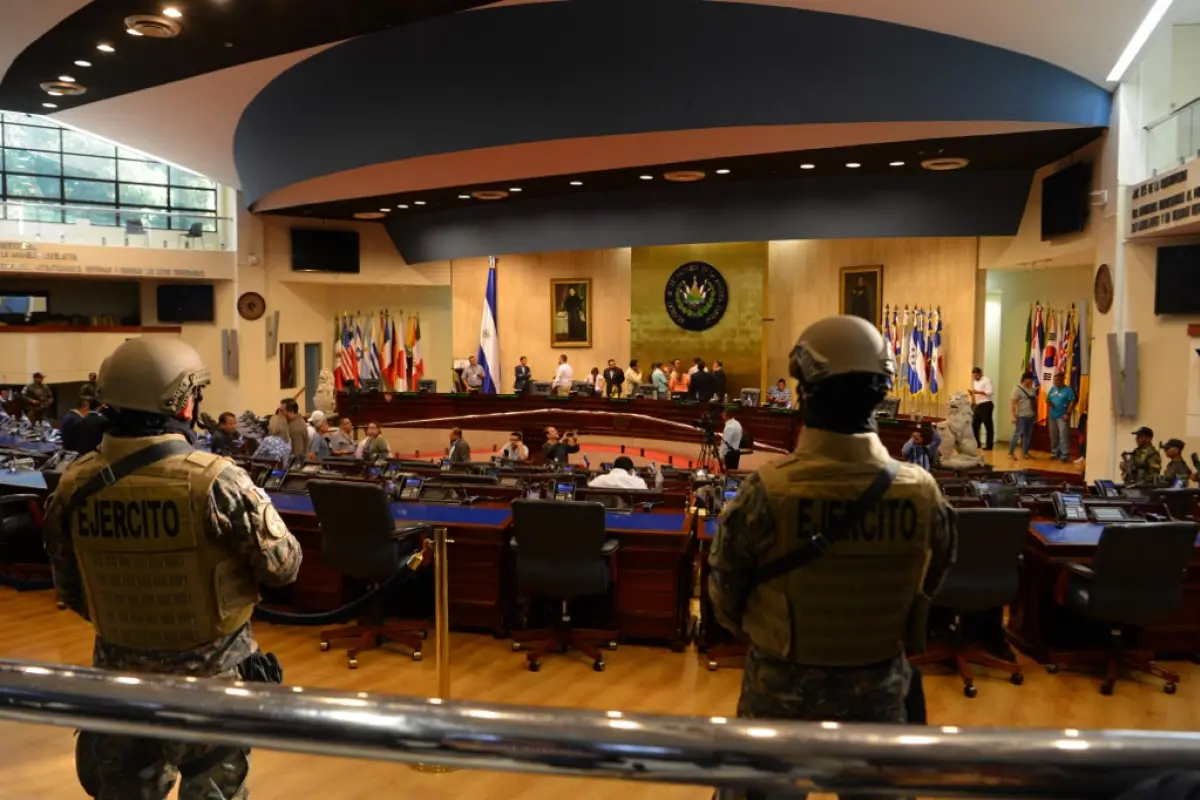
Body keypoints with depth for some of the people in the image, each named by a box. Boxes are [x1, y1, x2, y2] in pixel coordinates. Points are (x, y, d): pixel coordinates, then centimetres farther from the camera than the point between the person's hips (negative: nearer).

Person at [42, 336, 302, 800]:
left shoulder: (75, 486, -9)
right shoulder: (217, 481, -25)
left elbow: (71, 594, 3)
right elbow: (282, 566, -16)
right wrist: (251, 503, 2)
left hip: (122, 673, 4)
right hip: (212, 675, -4)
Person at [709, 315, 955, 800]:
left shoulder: (764, 492, -23)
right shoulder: (923, 493, -15)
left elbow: (724, 596, -10)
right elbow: (928, 589, 2)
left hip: (782, 685, -1)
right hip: (879, 688, 2)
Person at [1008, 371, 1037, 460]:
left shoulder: (1032, 390, 12)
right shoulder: (1017, 389, -8)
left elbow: (1035, 402, 20)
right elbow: (1012, 403, -12)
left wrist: (1036, 414, 15)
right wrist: (1014, 416, -17)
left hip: (1031, 416, 6)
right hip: (1021, 416, -6)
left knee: (1028, 435, 9)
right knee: (1017, 434, -6)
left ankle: (1025, 453, 17)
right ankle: (1010, 453, 1)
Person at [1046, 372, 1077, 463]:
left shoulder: (1068, 389, -7)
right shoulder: (1052, 389, 12)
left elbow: (1072, 402, -11)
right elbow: (1047, 399, 19)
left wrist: (1067, 414, -18)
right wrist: (1048, 402, -6)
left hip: (1062, 416, -6)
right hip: (1052, 416, 6)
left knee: (1063, 436, -9)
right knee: (1053, 436, 12)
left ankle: (1065, 455, -6)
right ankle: (1055, 453, 23)